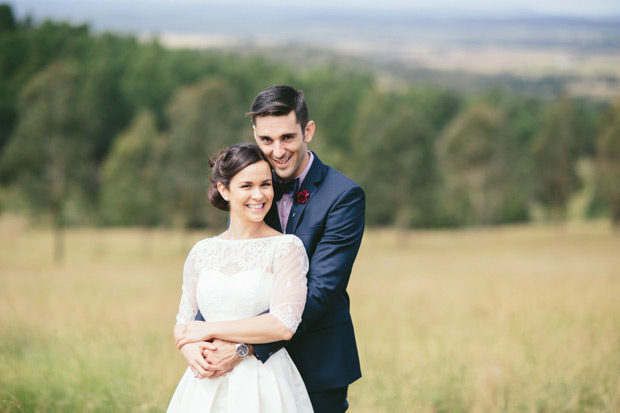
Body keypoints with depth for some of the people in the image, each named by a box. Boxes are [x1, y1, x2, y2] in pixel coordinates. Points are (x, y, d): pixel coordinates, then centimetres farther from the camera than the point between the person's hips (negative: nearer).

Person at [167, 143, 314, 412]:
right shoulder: (202, 252, 8)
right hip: (205, 387, 4)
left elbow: (283, 325, -16)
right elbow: (183, 325, 11)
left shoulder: (287, 247, -6)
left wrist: (210, 330, -10)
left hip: (262, 387, -4)